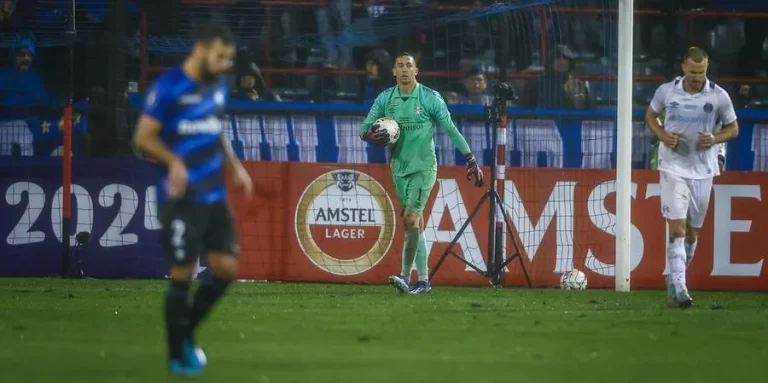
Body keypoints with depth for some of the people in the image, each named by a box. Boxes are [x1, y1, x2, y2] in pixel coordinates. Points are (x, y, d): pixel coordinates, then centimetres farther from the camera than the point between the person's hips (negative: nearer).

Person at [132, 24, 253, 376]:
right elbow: (144, 137, -13)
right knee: (182, 275, -2)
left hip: (215, 197, 7)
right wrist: (174, 161, -28)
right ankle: (177, 357, 10)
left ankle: (186, 333, 25)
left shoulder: (217, 86, 10)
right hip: (182, 199, -7)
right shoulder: (168, 88, -13)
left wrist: (234, 165, 12)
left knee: (226, 269, 5)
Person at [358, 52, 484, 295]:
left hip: (423, 167, -4)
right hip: (399, 168, 4)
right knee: (415, 223, 8)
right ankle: (423, 279, 12)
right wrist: (371, 135, -18)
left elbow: (451, 130, -4)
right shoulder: (385, 99, 4)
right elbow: (364, 129, 7)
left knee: (411, 219, -16)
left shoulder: (430, 98, -7)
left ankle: (406, 276, -16)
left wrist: (471, 160, -7)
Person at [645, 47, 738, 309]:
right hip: (673, 167, -2)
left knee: (692, 231, 11)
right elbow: (650, 115, 14)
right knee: (677, 228, -15)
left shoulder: (719, 96, -4)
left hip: (703, 171, 2)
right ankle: (678, 287, -18)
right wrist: (662, 135, -6)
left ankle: (674, 278, 31)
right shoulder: (666, 91, -4)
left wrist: (715, 139, -14)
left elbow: (733, 128, 7)